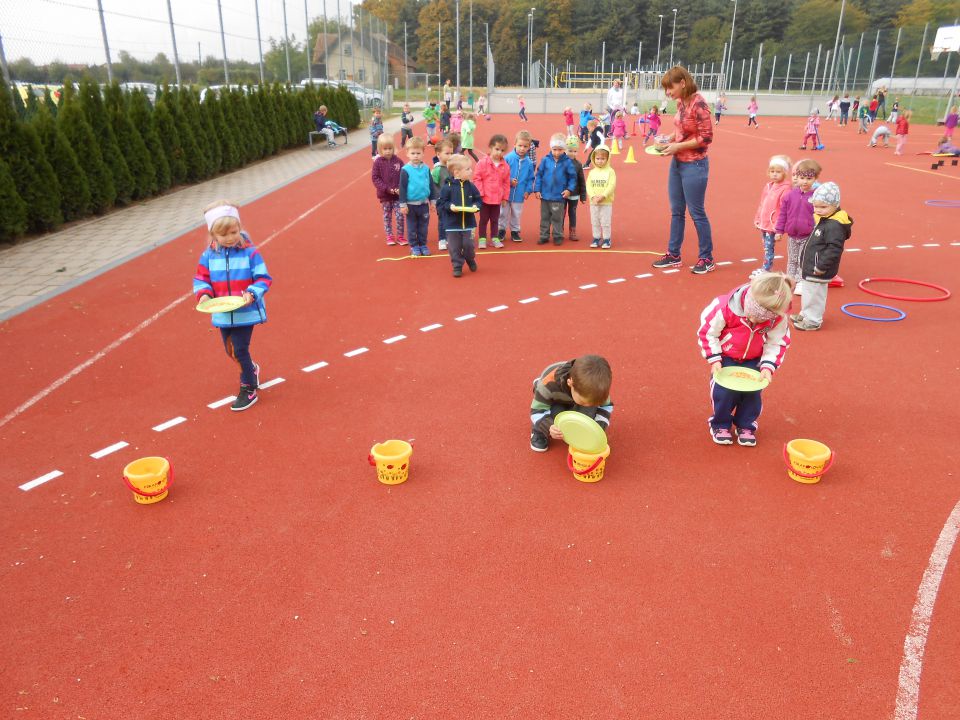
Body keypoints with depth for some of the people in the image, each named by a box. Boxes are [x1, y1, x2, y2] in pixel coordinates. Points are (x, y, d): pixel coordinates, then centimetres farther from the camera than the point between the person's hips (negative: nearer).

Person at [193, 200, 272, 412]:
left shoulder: (249, 252, -11)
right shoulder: (209, 255, -2)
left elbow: (263, 278, -9)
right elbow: (201, 279, 6)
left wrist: (252, 293, -25)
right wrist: (204, 294, -14)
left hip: (246, 313, -4)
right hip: (222, 314, 5)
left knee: (240, 350, -4)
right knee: (231, 351, 17)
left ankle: (248, 389, 14)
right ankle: (251, 369, 47)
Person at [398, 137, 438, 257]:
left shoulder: (426, 168, -1)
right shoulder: (406, 170, -10)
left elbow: (431, 185, 7)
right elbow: (402, 188, -9)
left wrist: (433, 200, 9)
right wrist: (403, 204, -10)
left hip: (424, 203, 3)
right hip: (410, 204, -3)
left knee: (423, 226, 12)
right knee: (412, 227, 8)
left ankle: (423, 244, 25)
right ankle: (414, 246, 20)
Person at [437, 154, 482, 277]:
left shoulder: (471, 186, -1)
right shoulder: (447, 187, -12)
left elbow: (478, 200, 8)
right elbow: (441, 203, -7)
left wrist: (475, 206, -12)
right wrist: (449, 206, -24)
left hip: (468, 223, 2)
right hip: (452, 224, -2)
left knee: (468, 245, 6)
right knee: (454, 247, 3)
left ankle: (470, 259, 36)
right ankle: (457, 266, 19)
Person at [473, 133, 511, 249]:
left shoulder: (505, 166, 0)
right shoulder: (482, 163, -10)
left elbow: (506, 183, 6)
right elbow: (477, 179, -9)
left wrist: (505, 196, 6)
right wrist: (480, 193, -13)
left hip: (497, 198, 3)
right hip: (485, 198, -3)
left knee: (495, 219, 14)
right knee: (484, 219, 8)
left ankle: (494, 238, 24)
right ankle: (482, 238, 16)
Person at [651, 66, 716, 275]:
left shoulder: (699, 104, -19)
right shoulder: (681, 102, 4)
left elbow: (706, 137, -19)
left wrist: (677, 146, -19)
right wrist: (668, 140, 0)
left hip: (694, 166, -8)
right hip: (677, 163, 8)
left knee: (697, 213, 1)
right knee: (676, 211, 14)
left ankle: (706, 259, 14)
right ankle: (673, 255, 25)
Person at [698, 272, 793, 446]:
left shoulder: (778, 318, -23)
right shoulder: (726, 307, -31)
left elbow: (777, 343, -7)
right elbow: (707, 331, -17)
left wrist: (768, 366, -20)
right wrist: (714, 359, -19)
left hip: (753, 360, 2)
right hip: (725, 357, -2)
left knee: (752, 393, -2)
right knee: (724, 391, -10)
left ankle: (746, 426, 22)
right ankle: (720, 425, 15)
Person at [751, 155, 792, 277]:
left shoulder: (785, 189, -14)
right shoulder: (768, 186, 12)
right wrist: (757, 219, 17)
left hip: (773, 225, -8)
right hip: (763, 224, 8)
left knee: (768, 248, -3)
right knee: (766, 247, 16)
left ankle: (766, 270, 4)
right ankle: (765, 267, 24)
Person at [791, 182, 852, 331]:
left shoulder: (834, 226, -24)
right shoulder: (823, 221, 9)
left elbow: (834, 249, -28)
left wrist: (821, 267, -26)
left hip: (819, 272, -10)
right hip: (811, 268, 10)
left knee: (814, 295, 2)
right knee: (809, 293, 24)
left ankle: (812, 321, 14)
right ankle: (805, 314, 39)